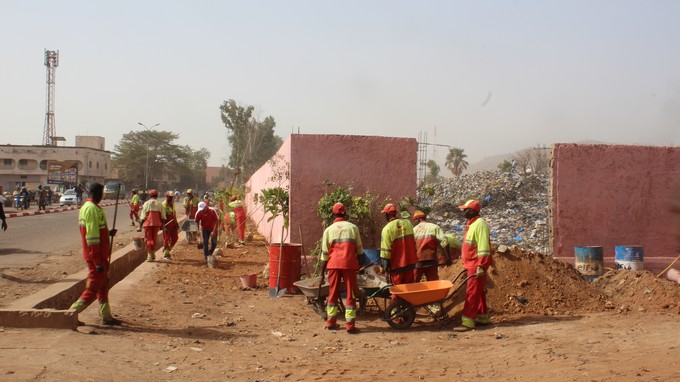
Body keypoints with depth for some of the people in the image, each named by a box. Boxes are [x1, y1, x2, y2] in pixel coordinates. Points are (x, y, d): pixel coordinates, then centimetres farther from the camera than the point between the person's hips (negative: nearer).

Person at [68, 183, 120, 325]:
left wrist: (108, 233, 14)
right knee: (93, 287, -5)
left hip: (99, 256, 10)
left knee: (103, 286, 16)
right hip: (96, 256, -10)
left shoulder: (85, 207, 13)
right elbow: (92, 237, -23)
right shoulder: (92, 209, -19)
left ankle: (106, 316, 24)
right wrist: (98, 261, -22)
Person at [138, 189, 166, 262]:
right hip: (156, 224, 2)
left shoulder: (146, 203, -2)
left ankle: (149, 256, 0)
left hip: (148, 224, -2)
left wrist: (140, 226, 0)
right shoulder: (159, 204, 4)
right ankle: (153, 255, 18)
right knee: (154, 239, 15)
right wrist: (163, 225, 11)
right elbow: (163, 216, 3)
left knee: (148, 239, 5)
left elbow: (143, 216, -4)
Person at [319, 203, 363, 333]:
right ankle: (349, 324, 0)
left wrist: (322, 274, 9)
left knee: (333, 293, 13)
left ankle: (331, 322, 17)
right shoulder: (353, 228, 5)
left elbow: (324, 254, 5)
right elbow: (359, 250, 8)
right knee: (350, 294, 3)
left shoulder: (329, 230, 6)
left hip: (334, 265, 1)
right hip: (350, 264, -1)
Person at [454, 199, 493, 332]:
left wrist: (481, 266, -26)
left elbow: (483, 247, -22)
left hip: (477, 265, -10)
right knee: (479, 292, 15)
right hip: (471, 265, 10)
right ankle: (482, 317, 23)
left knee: (472, 292, -12)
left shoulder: (480, 224, -16)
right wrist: (466, 264, 23)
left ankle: (468, 322, -13)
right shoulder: (471, 224, 15)